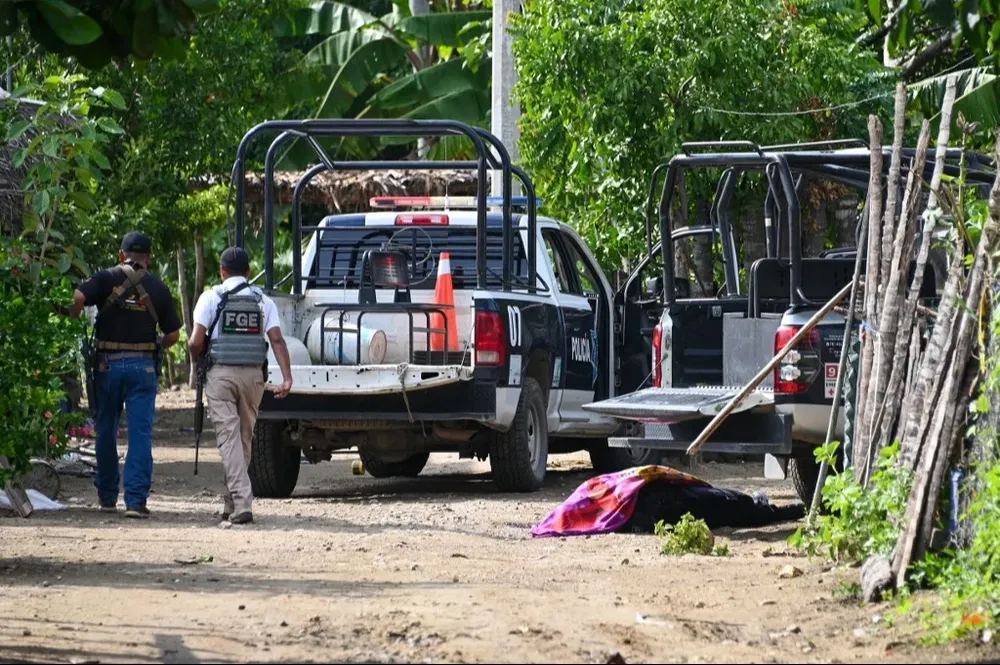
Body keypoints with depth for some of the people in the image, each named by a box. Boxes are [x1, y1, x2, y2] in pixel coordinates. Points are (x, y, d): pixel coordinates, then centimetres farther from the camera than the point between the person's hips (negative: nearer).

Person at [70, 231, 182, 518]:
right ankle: (136, 500, -10)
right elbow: (173, 334, 6)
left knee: (106, 431, 14)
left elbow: (78, 298, -17)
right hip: (144, 366, 0)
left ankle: (107, 496, 22)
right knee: (141, 433, -2)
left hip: (108, 364, 0)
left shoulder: (107, 279, 0)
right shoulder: (158, 288, 5)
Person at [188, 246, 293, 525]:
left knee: (229, 438, -5)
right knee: (245, 437, 14)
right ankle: (233, 503, 23)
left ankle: (241, 504, -18)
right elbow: (277, 339, -3)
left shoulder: (212, 298, 0)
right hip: (253, 375, 3)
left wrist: (197, 360, 14)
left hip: (221, 374, -3)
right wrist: (287, 378, -7)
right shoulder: (262, 300, 8)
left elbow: (196, 342, -7)